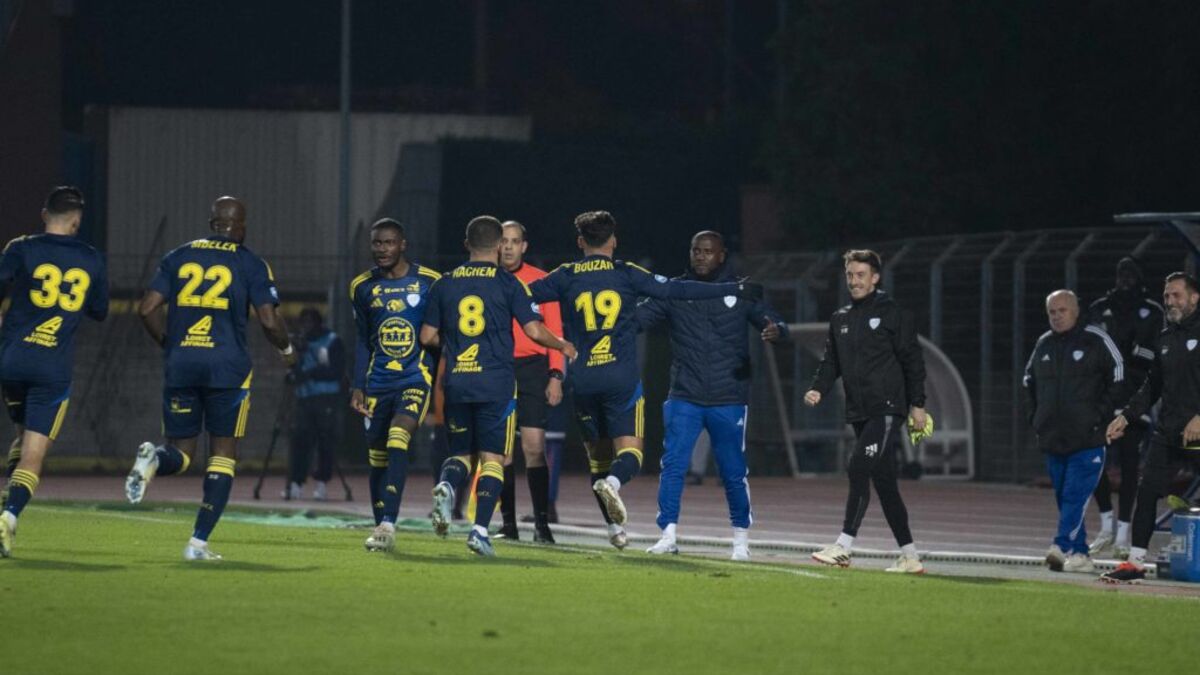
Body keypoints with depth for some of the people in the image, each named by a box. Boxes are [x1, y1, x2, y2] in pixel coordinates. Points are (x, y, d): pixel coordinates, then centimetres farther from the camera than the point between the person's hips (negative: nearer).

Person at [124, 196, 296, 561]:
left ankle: (153, 459, -25)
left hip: (180, 364, 2)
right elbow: (269, 320, -4)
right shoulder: (250, 264, 2)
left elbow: (148, 309, 4)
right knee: (223, 454, 9)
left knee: (181, 451, 13)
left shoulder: (178, 257, 10)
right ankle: (198, 541, -1)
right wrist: (286, 349, 16)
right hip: (227, 366, -2)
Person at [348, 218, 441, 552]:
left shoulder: (428, 283, -3)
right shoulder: (363, 287, 8)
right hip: (378, 382, 4)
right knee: (377, 456, 7)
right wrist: (358, 387, 10)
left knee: (398, 438, -24)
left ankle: (388, 524, -30)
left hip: (417, 378, -4)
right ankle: (381, 527, 20)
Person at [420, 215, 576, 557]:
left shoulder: (445, 284, 7)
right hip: (496, 383, -3)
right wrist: (563, 345, 13)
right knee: (492, 458, 2)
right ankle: (480, 529, -9)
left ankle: (447, 486, -17)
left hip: (456, 382, 3)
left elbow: (427, 337, 9)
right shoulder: (508, 283, -2)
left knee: (461, 451, 16)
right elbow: (534, 331, -6)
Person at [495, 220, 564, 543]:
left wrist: (555, 375, -4)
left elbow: (554, 331, 4)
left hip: (531, 369, -2)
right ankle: (508, 523, 8)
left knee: (534, 448, -8)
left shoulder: (541, 281, 4)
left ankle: (542, 524, -4)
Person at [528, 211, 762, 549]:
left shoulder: (565, 277, 5)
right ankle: (613, 481, -36)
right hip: (622, 378, -2)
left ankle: (615, 527, 15)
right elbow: (678, 290, 1)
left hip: (583, 380, 2)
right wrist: (735, 290, 6)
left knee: (597, 454, 13)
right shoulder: (626, 274, 2)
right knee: (629, 449, -3)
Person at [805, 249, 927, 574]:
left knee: (859, 469, -18)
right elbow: (831, 361, 17)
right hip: (859, 413, 7)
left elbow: (913, 361, -3)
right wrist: (819, 389, -2)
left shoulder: (892, 314, -2)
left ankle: (843, 546, -20)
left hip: (886, 410, -7)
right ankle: (909, 556, 12)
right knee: (883, 482, 7)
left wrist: (917, 404, -7)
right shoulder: (840, 319, 17)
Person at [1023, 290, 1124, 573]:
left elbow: (1118, 377, -1)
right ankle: (1079, 554, 12)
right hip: (1053, 438, 6)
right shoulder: (1044, 344, 13)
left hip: (1087, 439, -6)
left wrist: (1101, 413, -7)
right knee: (1063, 497, 7)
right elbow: (1029, 379, 28)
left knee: (1076, 495, -14)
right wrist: (1035, 415, 16)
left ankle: (1063, 546, -23)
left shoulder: (1096, 340, -3)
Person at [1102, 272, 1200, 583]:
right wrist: (1126, 415, 14)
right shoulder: (1165, 339, 15)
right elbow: (1152, 386, 22)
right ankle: (1136, 562, 6)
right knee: (1146, 492, 0)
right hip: (1167, 434, 6)